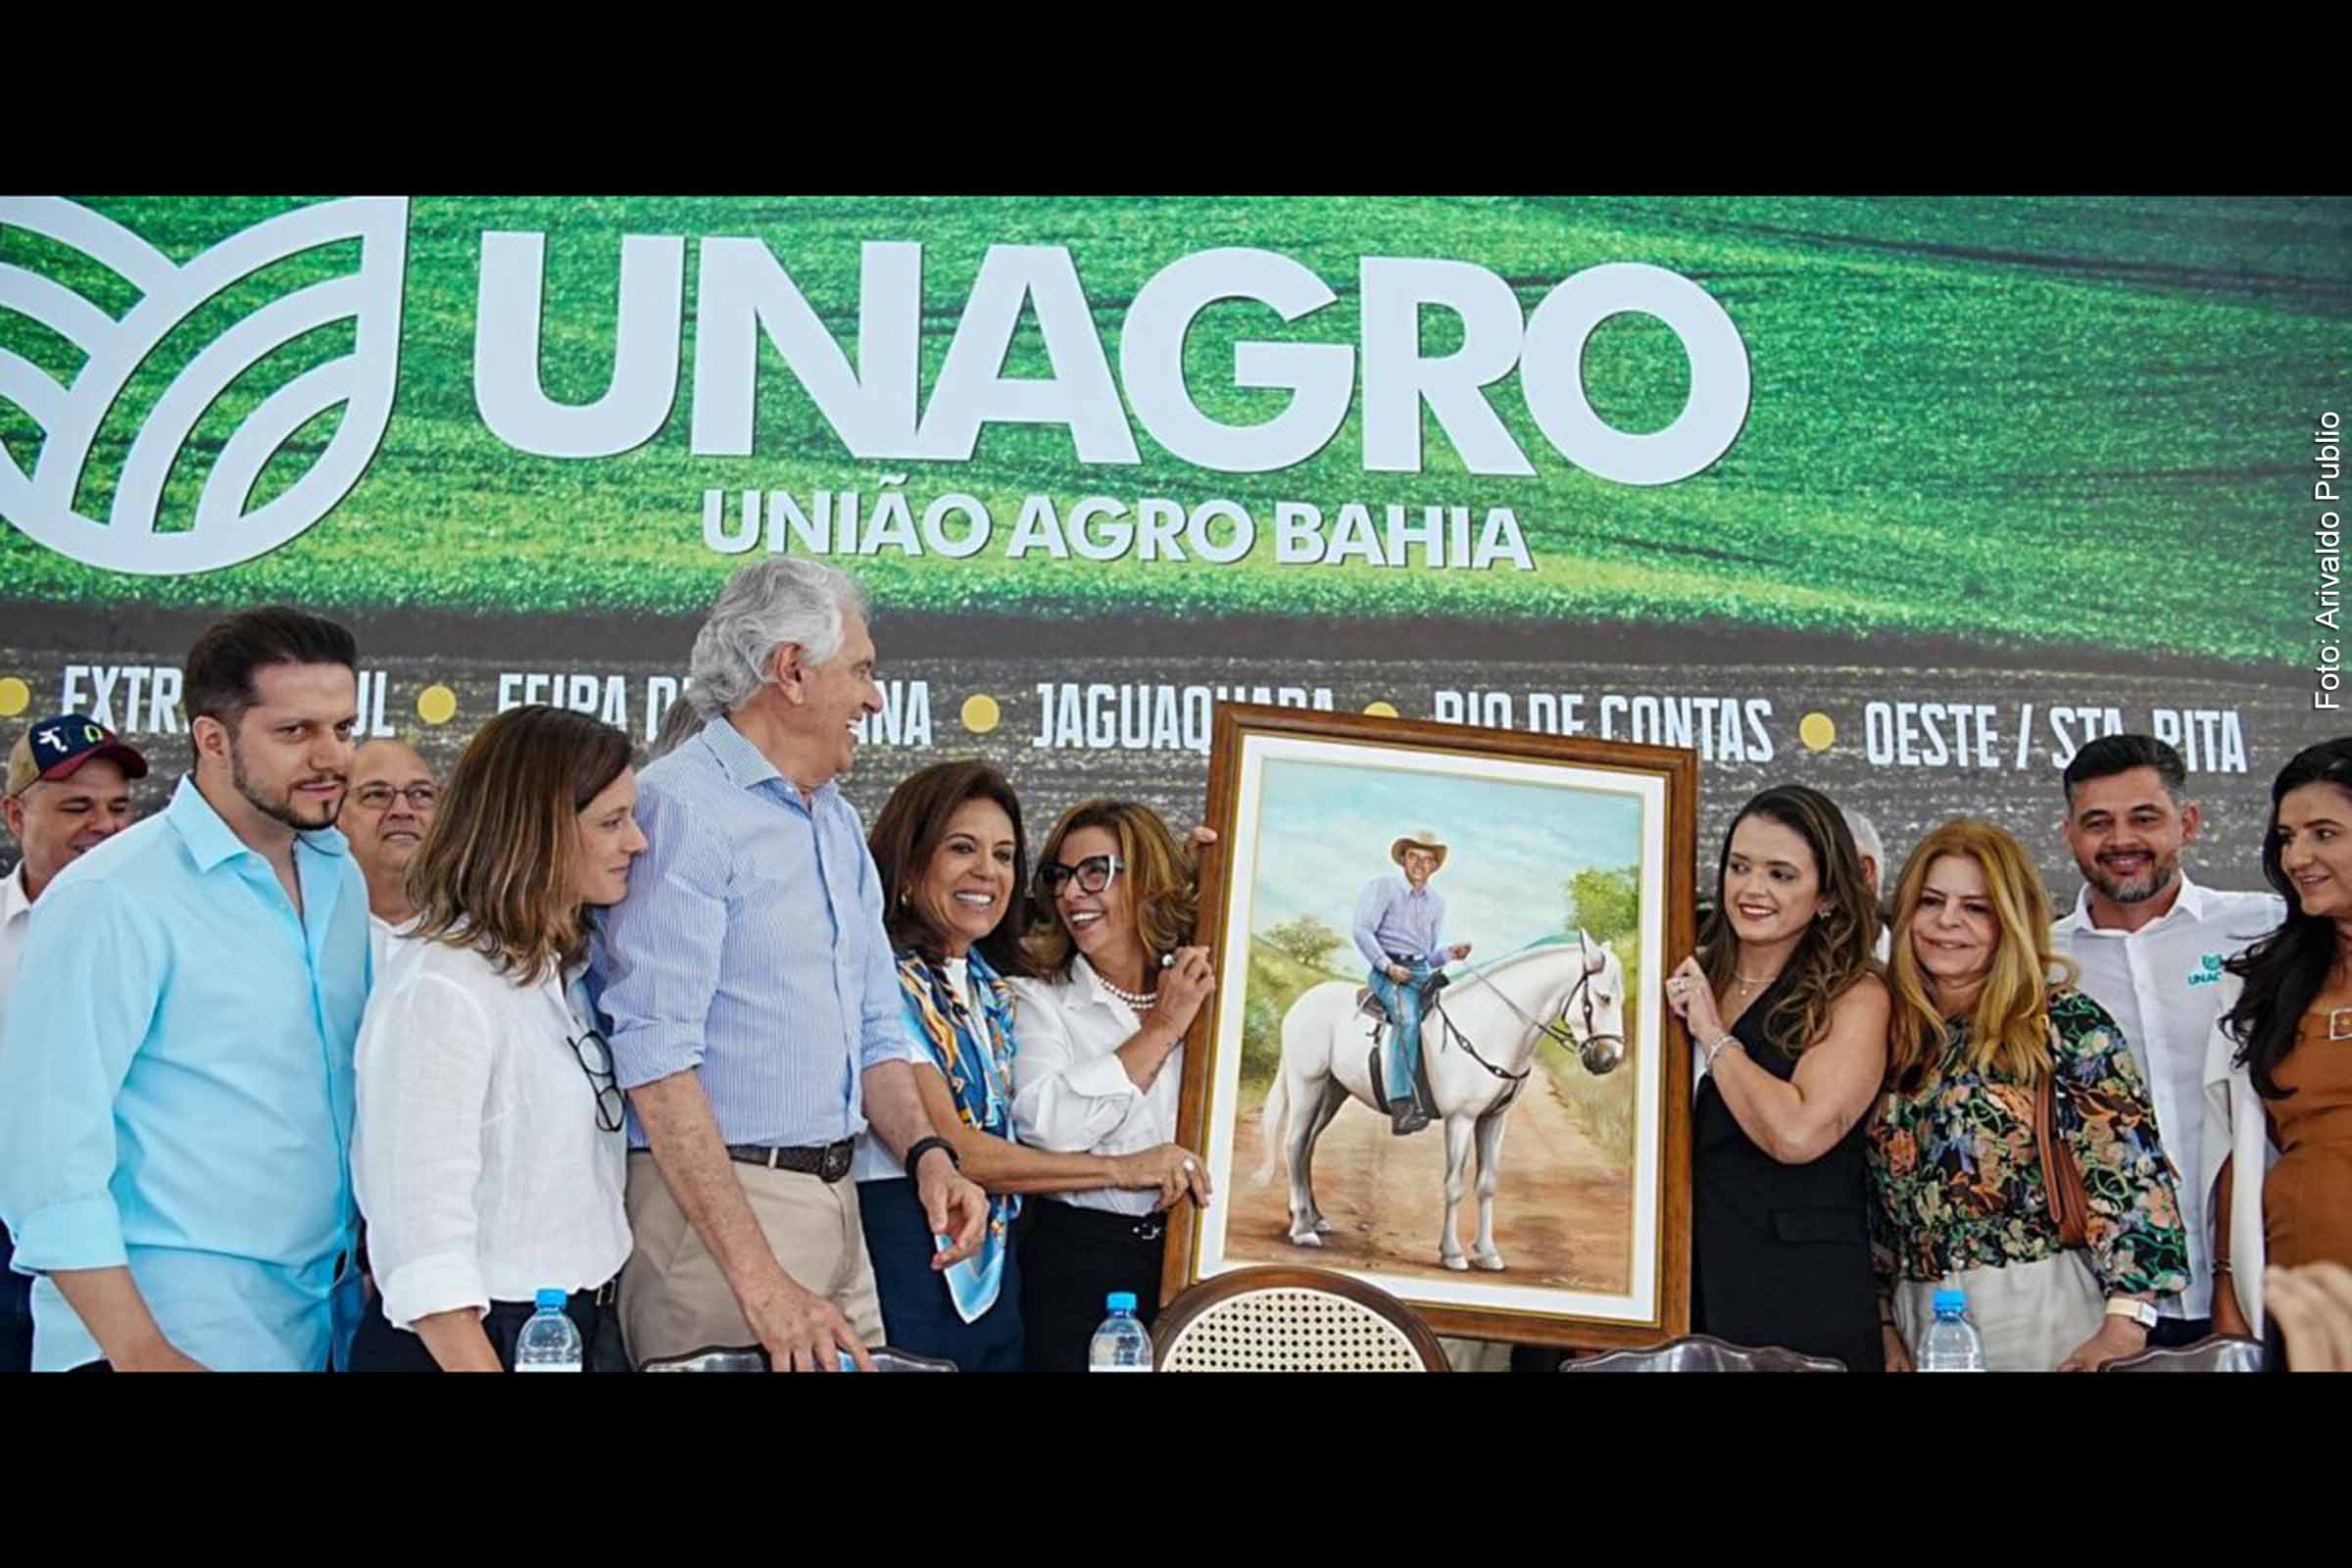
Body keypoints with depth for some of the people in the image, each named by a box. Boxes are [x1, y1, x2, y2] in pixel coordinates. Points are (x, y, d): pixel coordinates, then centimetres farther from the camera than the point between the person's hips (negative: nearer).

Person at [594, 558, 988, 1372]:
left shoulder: (840, 825, 15)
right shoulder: (680, 808, -13)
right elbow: (657, 1060, -21)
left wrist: (926, 1152, -1)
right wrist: (760, 1281, -25)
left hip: (838, 1202, 8)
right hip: (712, 1205, -8)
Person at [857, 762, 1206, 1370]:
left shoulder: (995, 984, 14)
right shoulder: (887, 978, -10)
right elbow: (951, 1151, -15)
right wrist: (1120, 1169, -9)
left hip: (994, 1271, 7)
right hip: (908, 1266, -7)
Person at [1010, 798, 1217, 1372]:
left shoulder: (1201, 991, 6)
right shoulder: (1040, 1000, -2)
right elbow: (1047, 1125, -19)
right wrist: (1160, 1029, -13)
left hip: (1189, 1254, 3)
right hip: (1076, 1258, -3)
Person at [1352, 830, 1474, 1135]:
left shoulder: (1437, 902, 20)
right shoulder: (1383, 887, 3)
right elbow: (1363, 931, -7)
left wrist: (1450, 952, 0)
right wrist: (1388, 966, -17)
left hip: (1421, 972, 7)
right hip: (1387, 970, -6)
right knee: (1407, 1017, -34)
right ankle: (1401, 1106, -43)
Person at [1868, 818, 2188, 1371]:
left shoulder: (2065, 1025, -7)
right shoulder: (1894, 1036, 8)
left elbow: (2133, 1175, -14)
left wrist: (2124, 1326, -20)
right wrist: (1885, 1326, 8)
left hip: (2042, 1315, -4)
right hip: (1920, 1321, 5)